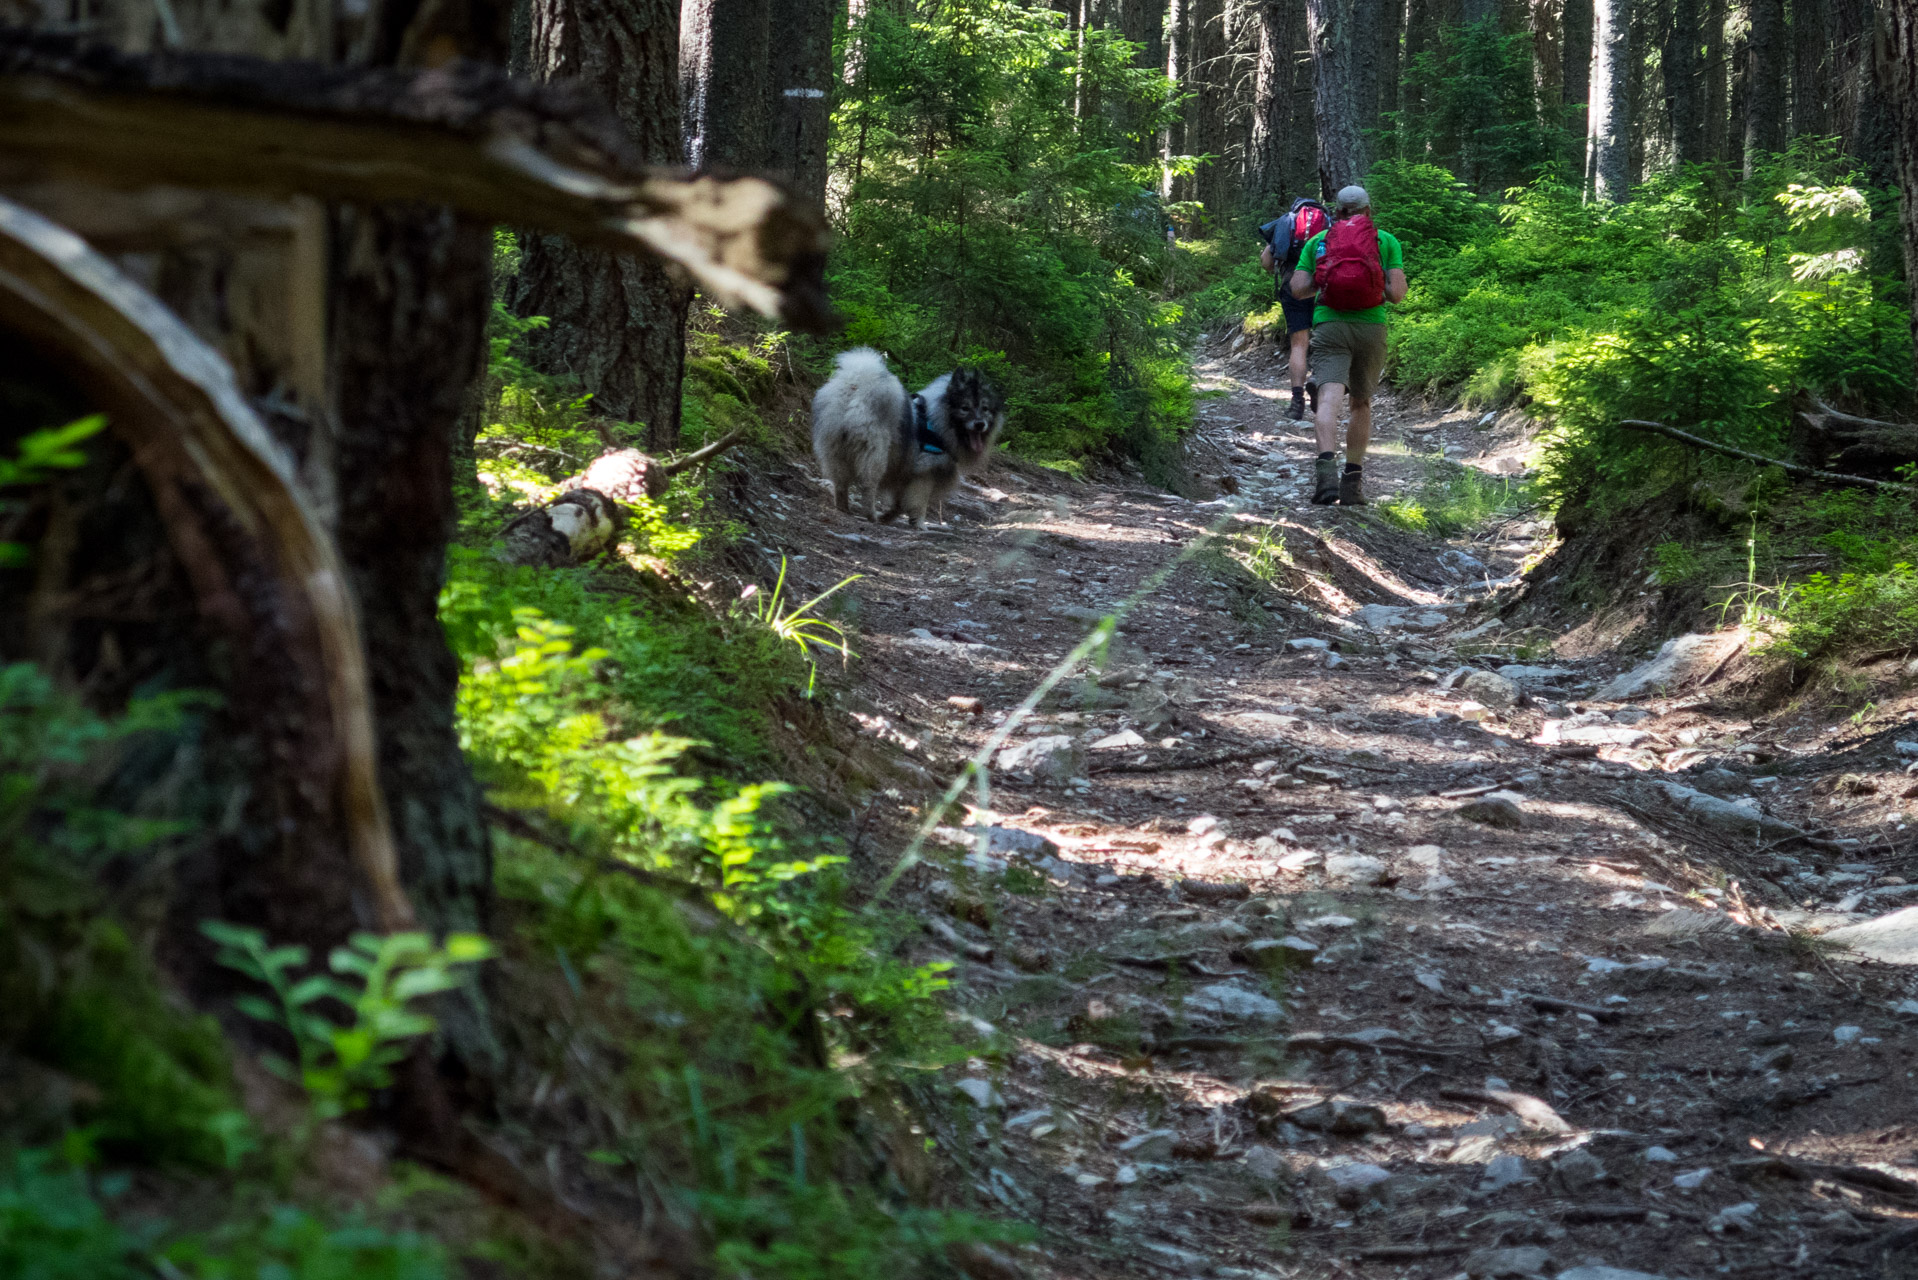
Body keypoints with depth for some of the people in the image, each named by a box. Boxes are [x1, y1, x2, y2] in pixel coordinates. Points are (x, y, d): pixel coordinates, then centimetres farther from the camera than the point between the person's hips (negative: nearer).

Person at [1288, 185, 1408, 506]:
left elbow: (1298, 289, 6)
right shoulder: (1386, 241, 9)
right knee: (1361, 403, 16)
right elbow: (1397, 293, 0)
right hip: (1370, 326, 1)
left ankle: (1326, 468, -38)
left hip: (1330, 326, -1)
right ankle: (1352, 483, 14)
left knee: (1330, 399, -15)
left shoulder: (1318, 240, 13)